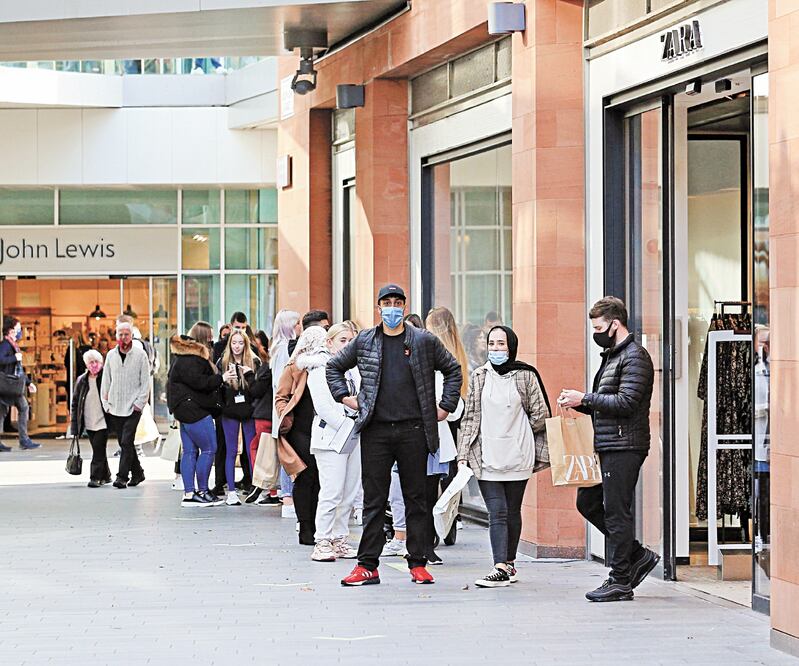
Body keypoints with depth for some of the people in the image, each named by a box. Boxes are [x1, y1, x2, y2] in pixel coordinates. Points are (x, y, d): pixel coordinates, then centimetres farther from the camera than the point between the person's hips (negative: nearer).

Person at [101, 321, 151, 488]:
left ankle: (122, 477, -12)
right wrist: (106, 404, 8)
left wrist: (139, 403, -8)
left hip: (133, 407, -4)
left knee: (126, 442, -12)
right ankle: (137, 473, 21)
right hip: (115, 408, 4)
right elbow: (106, 381, 14)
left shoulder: (140, 354, -1)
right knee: (124, 443, 9)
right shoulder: (111, 355, 9)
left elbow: (145, 382, -1)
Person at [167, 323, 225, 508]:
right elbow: (198, 382, -22)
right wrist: (221, 378, -17)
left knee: (190, 451, 8)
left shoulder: (184, 355, 18)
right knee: (209, 449, -6)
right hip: (193, 409, -11)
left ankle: (189, 494, 6)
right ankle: (202, 491, -2)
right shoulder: (190, 359, -15)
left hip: (186, 410, 11)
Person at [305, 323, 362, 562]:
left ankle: (339, 539, 15)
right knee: (332, 492, -11)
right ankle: (322, 543, -6)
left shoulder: (352, 367, 16)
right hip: (330, 436, -7)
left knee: (350, 492, 7)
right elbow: (324, 406, -12)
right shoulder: (320, 368, -5)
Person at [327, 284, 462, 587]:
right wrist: (345, 397, 9)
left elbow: (453, 369, 14)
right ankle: (367, 566, 4)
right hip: (376, 431, 1)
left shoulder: (424, 341, 5)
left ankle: (418, 564, 11)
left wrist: (445, 406, 7)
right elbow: (334, 366, 20)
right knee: (373, 500, 2)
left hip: (413, 431, -1)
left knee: (415, 498, 5)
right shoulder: (364, 341, 8)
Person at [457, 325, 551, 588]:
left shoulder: (525, 376, 0)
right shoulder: (479, 377, 7)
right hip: (487, 457, 1)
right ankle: (501, 568, -15)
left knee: (512, 512, 8)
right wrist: (463, 454, 3)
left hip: (517, 456, -1)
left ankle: (509, 562, 21)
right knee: (497, 513, -8)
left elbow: (540, 415, 5)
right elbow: (470, 417, 8)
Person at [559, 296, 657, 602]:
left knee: (616, 512, -6)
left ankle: (620, 582, 1)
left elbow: (625, 402, -21)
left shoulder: (635, 358, -12)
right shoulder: (612, 355, 19)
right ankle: (637, 555, 19)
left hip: (624, 448, -10)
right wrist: (578, 402, 5)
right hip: (606, 447, 10)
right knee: (587, 502, 12)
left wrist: (585, 398, -16)